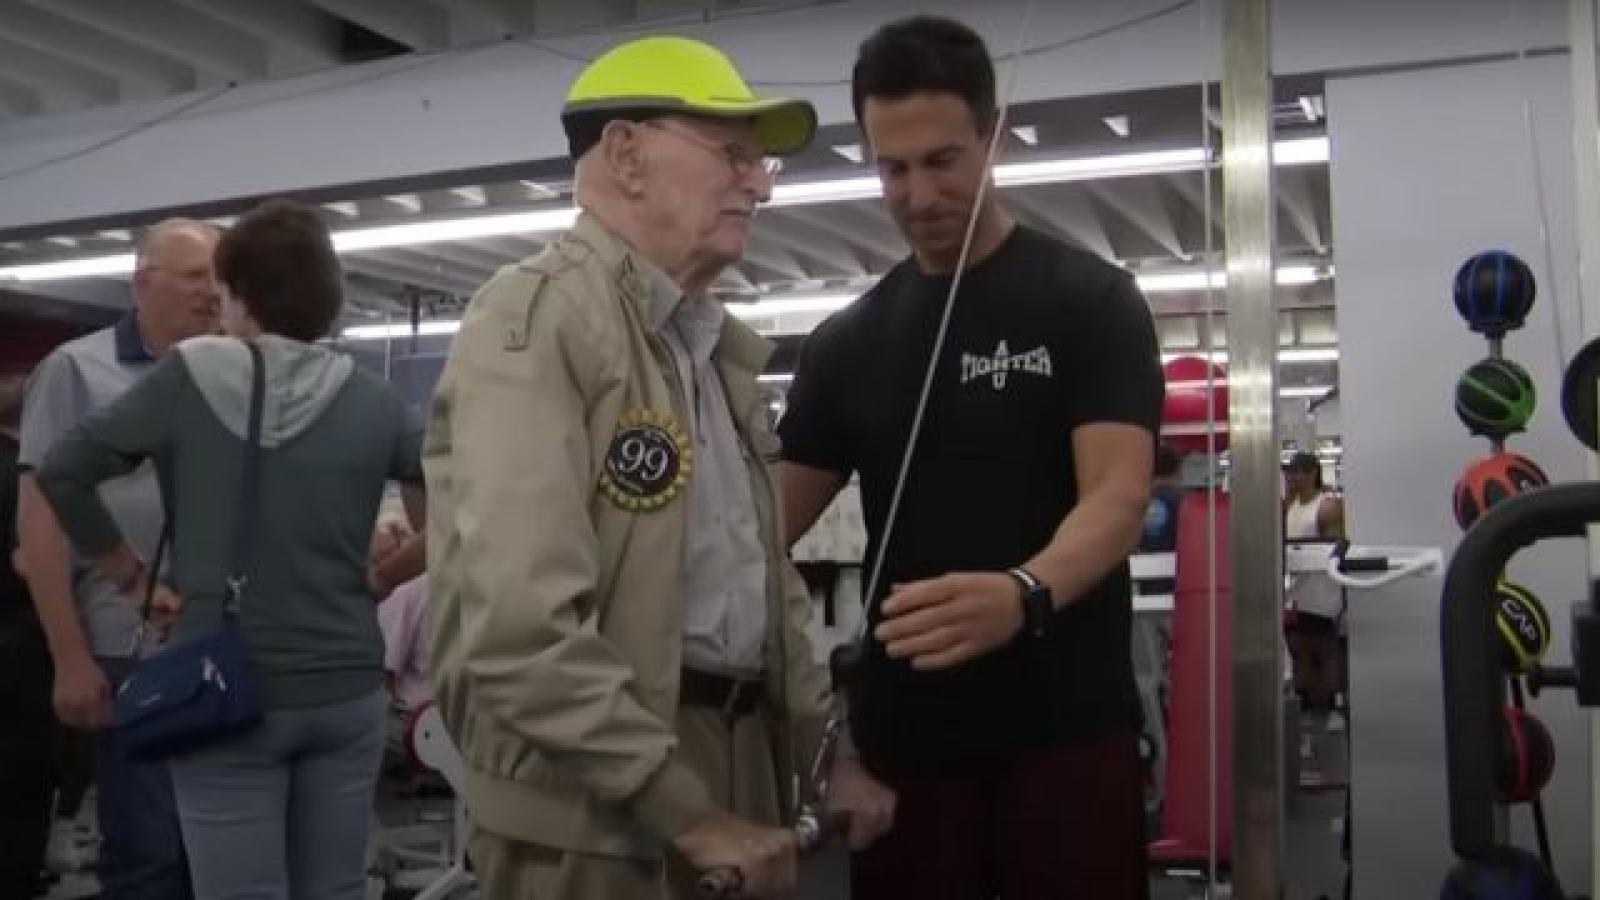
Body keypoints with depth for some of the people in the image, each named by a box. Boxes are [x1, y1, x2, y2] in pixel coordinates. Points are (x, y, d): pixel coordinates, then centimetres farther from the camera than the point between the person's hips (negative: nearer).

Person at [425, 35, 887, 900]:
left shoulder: (713, 346, 15)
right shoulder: (539, 317, -14)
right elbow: (518, 622, -24)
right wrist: (688, 811, -19)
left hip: (741, 754, 9)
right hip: (597, 803, -8)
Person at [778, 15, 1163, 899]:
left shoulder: (1089, 300, -3)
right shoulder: (847, 342, 9)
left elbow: (1117, 498, -15)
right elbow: (773, 519, 7)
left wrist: (1025, 594, -36)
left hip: (1066, 728, -3)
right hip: (900, 733, 4)